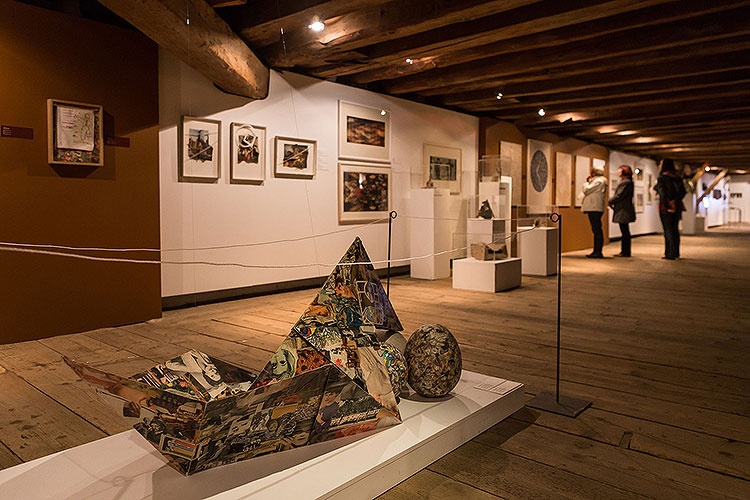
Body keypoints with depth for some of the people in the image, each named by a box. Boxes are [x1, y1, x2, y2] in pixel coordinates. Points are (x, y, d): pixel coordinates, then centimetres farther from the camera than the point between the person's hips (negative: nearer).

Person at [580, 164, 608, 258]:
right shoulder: (600, 181, 23)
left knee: (597, 230, -10)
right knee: (596, 230, 10)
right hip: (594, 209, 11)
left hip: (595, 209, -11)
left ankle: (598, 252, -11)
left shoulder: (598, 181, -10)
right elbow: (590, 192, 22)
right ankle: (596, 251, 13)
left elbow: (586, 190, -14)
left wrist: (586, 182, 3)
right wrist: (588, 181, 16)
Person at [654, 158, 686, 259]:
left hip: (666, 206, -6)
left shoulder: (662, 178, -8)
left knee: (668, 230, -3)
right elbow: (683, 191, 5)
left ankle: (670, 254, -3)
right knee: (675, 229, 14)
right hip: (677, 206, 6)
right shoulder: (677, 177, 11)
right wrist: (676, 200, -1)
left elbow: (663, 193, -15)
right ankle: (676, 253, 20)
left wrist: (667, 206, -13)